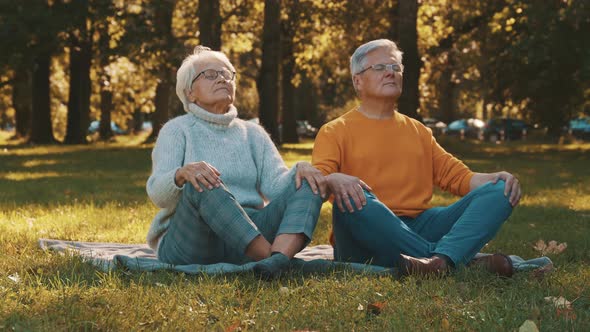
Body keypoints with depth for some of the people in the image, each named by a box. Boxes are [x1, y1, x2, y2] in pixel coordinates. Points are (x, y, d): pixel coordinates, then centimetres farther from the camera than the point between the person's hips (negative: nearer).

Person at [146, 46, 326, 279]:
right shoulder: (177, 130, 8)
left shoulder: (252, 133, 19)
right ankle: (270, 256, -41)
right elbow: (157, 193, -9)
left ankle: (279, 258, -47)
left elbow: (276, 185, 3)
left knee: (307, 183, -18)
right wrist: (182, 174, -32)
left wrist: (300, 169, -19)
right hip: (193, 240, -3)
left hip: (252, 231, 4)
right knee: (201, 184, -33)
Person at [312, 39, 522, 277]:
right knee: (352, 198, -38)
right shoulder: (335, 132, 10)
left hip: (421, 227, 5)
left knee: (499, 190, -12)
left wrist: (495, 179, -2)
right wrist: (335, 180, -31)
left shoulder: (418, 131, 25)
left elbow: (456, 175, 19)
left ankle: (443, 259, -44)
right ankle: (465, 262, -39)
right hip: (366, 235, -4)